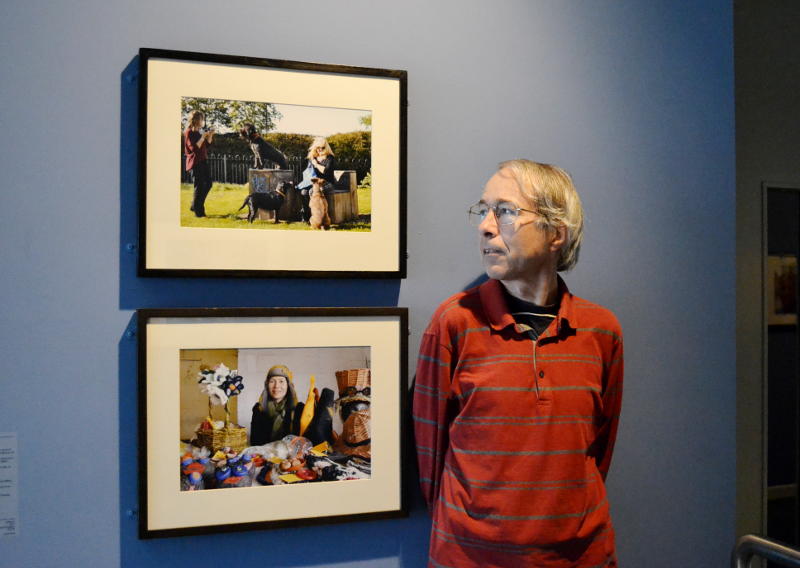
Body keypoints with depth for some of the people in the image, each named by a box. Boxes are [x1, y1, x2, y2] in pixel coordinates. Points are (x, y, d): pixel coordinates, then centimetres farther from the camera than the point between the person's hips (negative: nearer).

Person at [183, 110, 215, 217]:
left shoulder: (197, 132, 14)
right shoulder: (189, 132, -11)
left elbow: (207, 145, 20)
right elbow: (194, 147, -19)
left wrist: (210, 136, 5)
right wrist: (203, 137, -19)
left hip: (203, 161, 9)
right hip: (195, 162, -9)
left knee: (208, 184, 12)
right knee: (199, 186, -6)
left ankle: (195, 206, 23)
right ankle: (198, 211, 2)